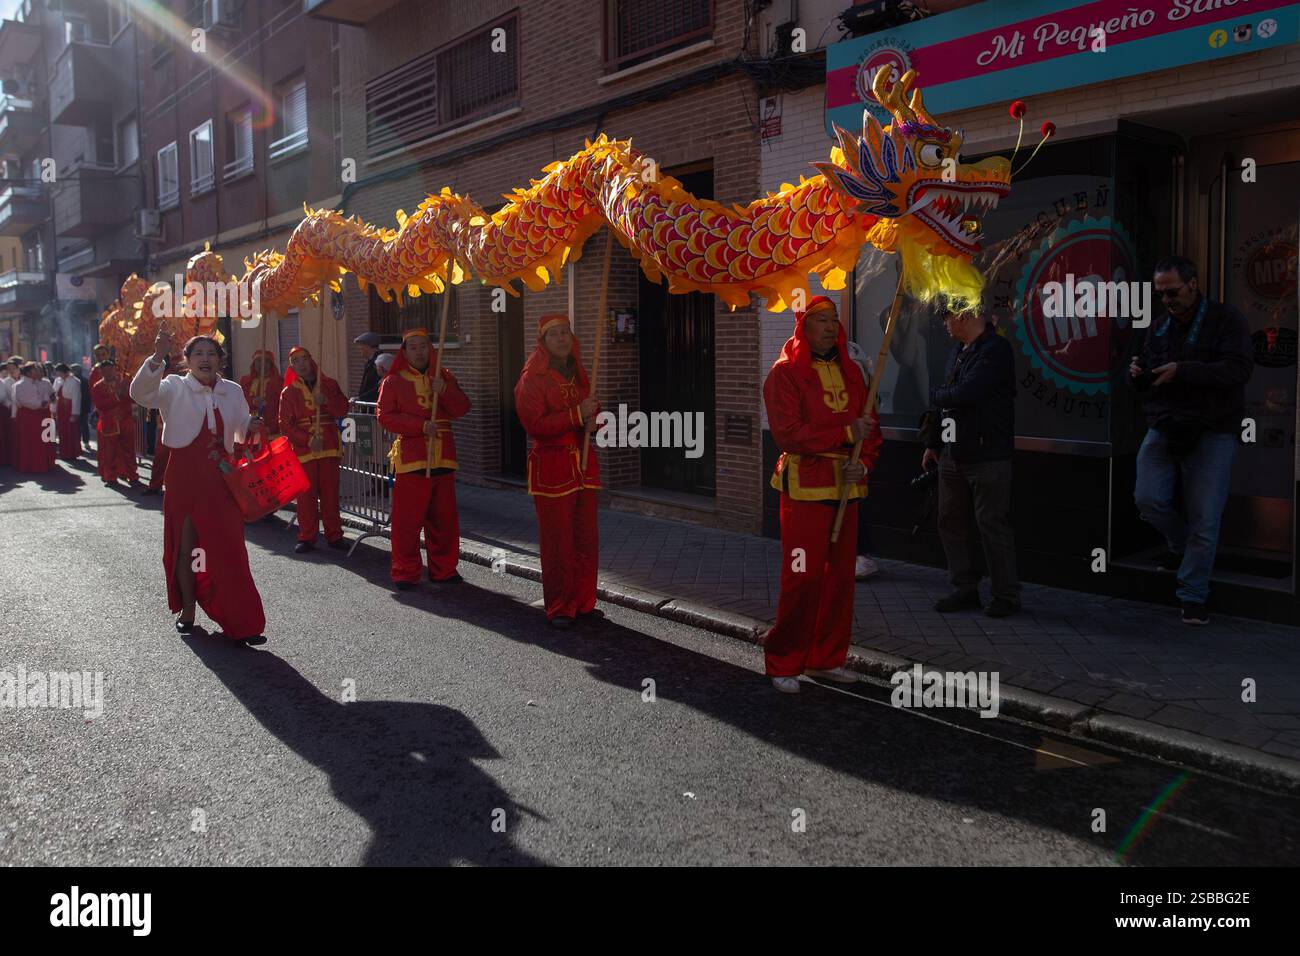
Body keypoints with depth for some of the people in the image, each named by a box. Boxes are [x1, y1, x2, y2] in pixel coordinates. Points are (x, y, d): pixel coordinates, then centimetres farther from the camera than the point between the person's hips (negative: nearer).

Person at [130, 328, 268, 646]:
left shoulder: (233, 391, 9)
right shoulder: (175, 387, -2)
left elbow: (243, 434, 16)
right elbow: (140, 392, -21)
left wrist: (254, 428, -8)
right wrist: (157, 357, -33)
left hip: (221, 478, 2)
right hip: (185, 476, -2)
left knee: (229, 550, -2)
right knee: (186, 547, 8)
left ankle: (239, 622, 1)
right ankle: (187, 611, 25)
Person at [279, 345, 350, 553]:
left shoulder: (329, 384, 9)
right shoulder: (289, 392, 5)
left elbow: (342, 410, 0)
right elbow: (286, 425, -2)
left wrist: (325, 400, -18)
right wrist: (308, 440, -14)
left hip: (329, 446, 1)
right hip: (302, 449, -1)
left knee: (330, 492, 5)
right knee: (306, 494, 1)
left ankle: (334, 535, 12)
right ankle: (306, 537, 9)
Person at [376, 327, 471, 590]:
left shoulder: (444, 377, 13)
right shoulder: (393, 382, 3)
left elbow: (462, 409, 5)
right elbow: (385, 416, -6)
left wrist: (445, 391, -14)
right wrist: (421, 426, -16)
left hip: (442, 457, 3)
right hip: (410, 457, -3)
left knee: (444, 518, 8)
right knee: (407, 519, -4)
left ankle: (444, 570, 18)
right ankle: (405, 573, 6)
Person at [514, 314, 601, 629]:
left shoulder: (578, 374, 14)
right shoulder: (532, 378, -8)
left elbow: (592, 411, 25)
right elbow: (535, 425, -18)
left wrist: (593, 420, 1)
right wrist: (577, 414, -20)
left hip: (584, 464, 7)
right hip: (552, 466, -7)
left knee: (586, 540, 10)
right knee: (557, 543, -2)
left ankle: (583, 603, 21)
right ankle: (559, 609, 9)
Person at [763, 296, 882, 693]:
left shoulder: (851, 372, 13)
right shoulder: (785, 373, -7)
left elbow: (870, 428, 14)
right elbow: (788, 433, -17)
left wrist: (864, 463, -5)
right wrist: (847, 433, -17)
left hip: (846, 488, 7)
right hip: (805, 487, -6)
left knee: (841, 575, 10)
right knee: (802, 578, -7)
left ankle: (827, 659, 23)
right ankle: (784, 664, 6)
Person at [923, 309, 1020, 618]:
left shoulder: (995, 350, -15)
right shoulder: (958, 350, 14)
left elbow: (964, 394, -25)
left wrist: (935, 395, -5)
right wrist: (933, 443, 20)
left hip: (987, 456, -9)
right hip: (952, 454, 9)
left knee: (992, 524, -1)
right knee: (951, 522, 11)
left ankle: (1006, 595, 12)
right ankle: (965, 588, 23)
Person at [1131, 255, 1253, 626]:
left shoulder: (1225, 320, -5)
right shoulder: (1159, 326, 12)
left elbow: (1239, 369, -18)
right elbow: (1146, 381, 21)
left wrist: (1183, 371, -26)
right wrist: (1137, 374, -4)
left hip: (1211, 434, -4)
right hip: (1163, 429, 5)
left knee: (1204, 518, -2)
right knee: (1148, 500, -6)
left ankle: (1192, 595, 10)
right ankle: (1182, 547, 26)